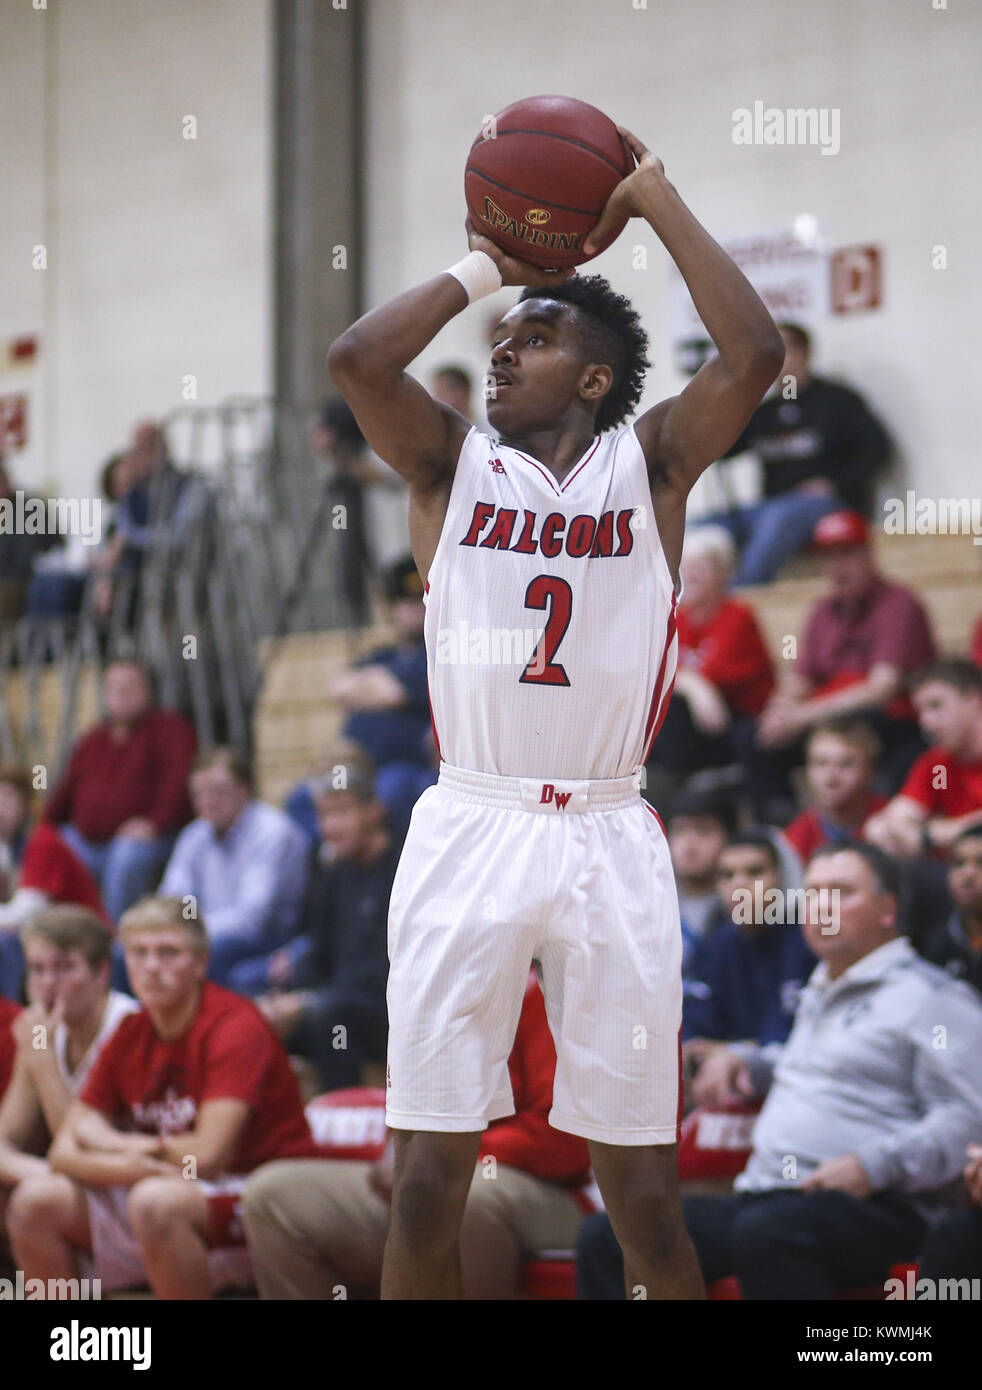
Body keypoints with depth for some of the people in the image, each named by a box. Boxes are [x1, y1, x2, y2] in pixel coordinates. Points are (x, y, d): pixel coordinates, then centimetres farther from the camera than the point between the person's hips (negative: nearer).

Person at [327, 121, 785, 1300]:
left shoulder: (650, 464, 7)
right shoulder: (452, 464, 8)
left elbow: (754, 354, -9)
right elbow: (356, 359, -9)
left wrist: (658, 201, -3)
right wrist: (485, 268, 1)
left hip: (608, 838, 0)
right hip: (469, 834, 0)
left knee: (641, 1179, 3)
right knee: (428, 1172, -2)